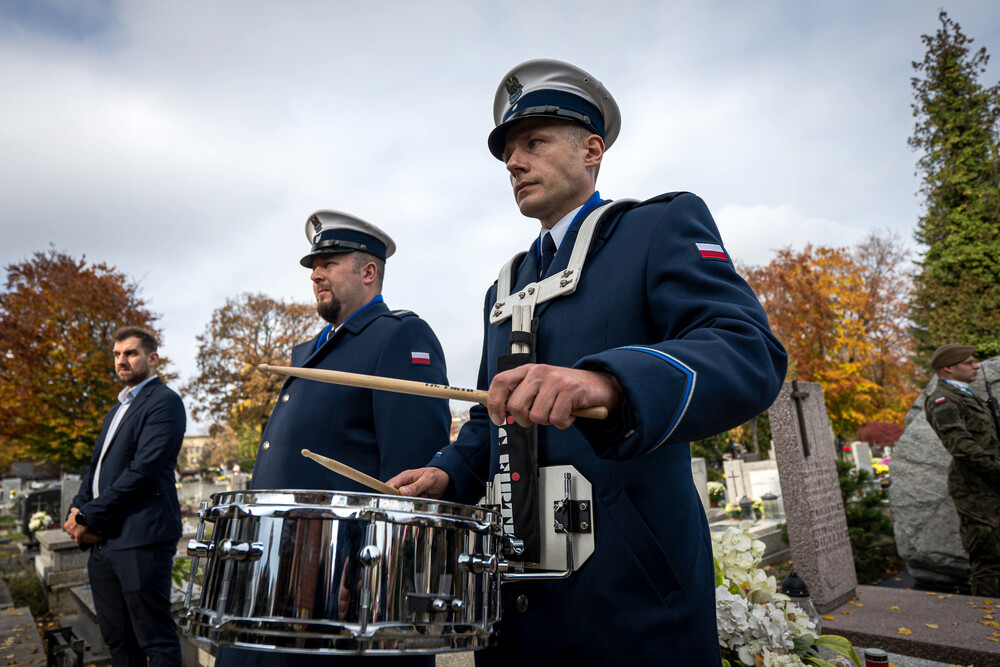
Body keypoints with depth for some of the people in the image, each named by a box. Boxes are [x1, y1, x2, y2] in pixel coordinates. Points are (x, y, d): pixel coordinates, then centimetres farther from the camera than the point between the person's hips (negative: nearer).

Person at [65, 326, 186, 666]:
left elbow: (144, 469, -16)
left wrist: (90, 517, -12)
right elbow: (96, 466, 21)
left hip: (140, 537, -9)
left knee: (155, 639, -2)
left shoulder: (163, 401, -8)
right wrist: (76, 511, 3)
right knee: (116, 637, 15)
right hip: (103, 538, 9)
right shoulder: (116, 410, 23)